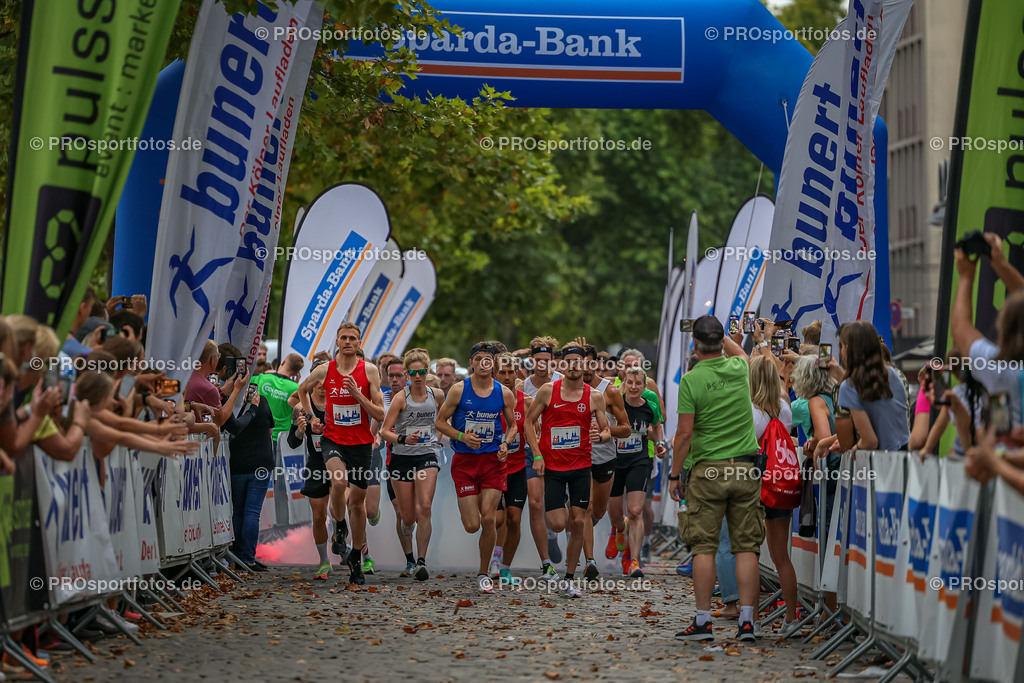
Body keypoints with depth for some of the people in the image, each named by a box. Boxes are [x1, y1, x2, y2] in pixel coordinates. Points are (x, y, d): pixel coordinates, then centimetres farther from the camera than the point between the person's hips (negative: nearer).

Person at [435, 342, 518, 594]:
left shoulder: (504, 393, 2)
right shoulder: (459, 390, -3)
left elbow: (513, 425, 14)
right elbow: (440, 421, 2)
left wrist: (505, 443, -5)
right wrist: (461, 436, -14)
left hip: (493, 460, 1)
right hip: (465, 460, -1)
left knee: (488, 520, -8)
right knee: (472, 526, -5)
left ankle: (483, 573, 10)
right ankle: (466, 509, 35)